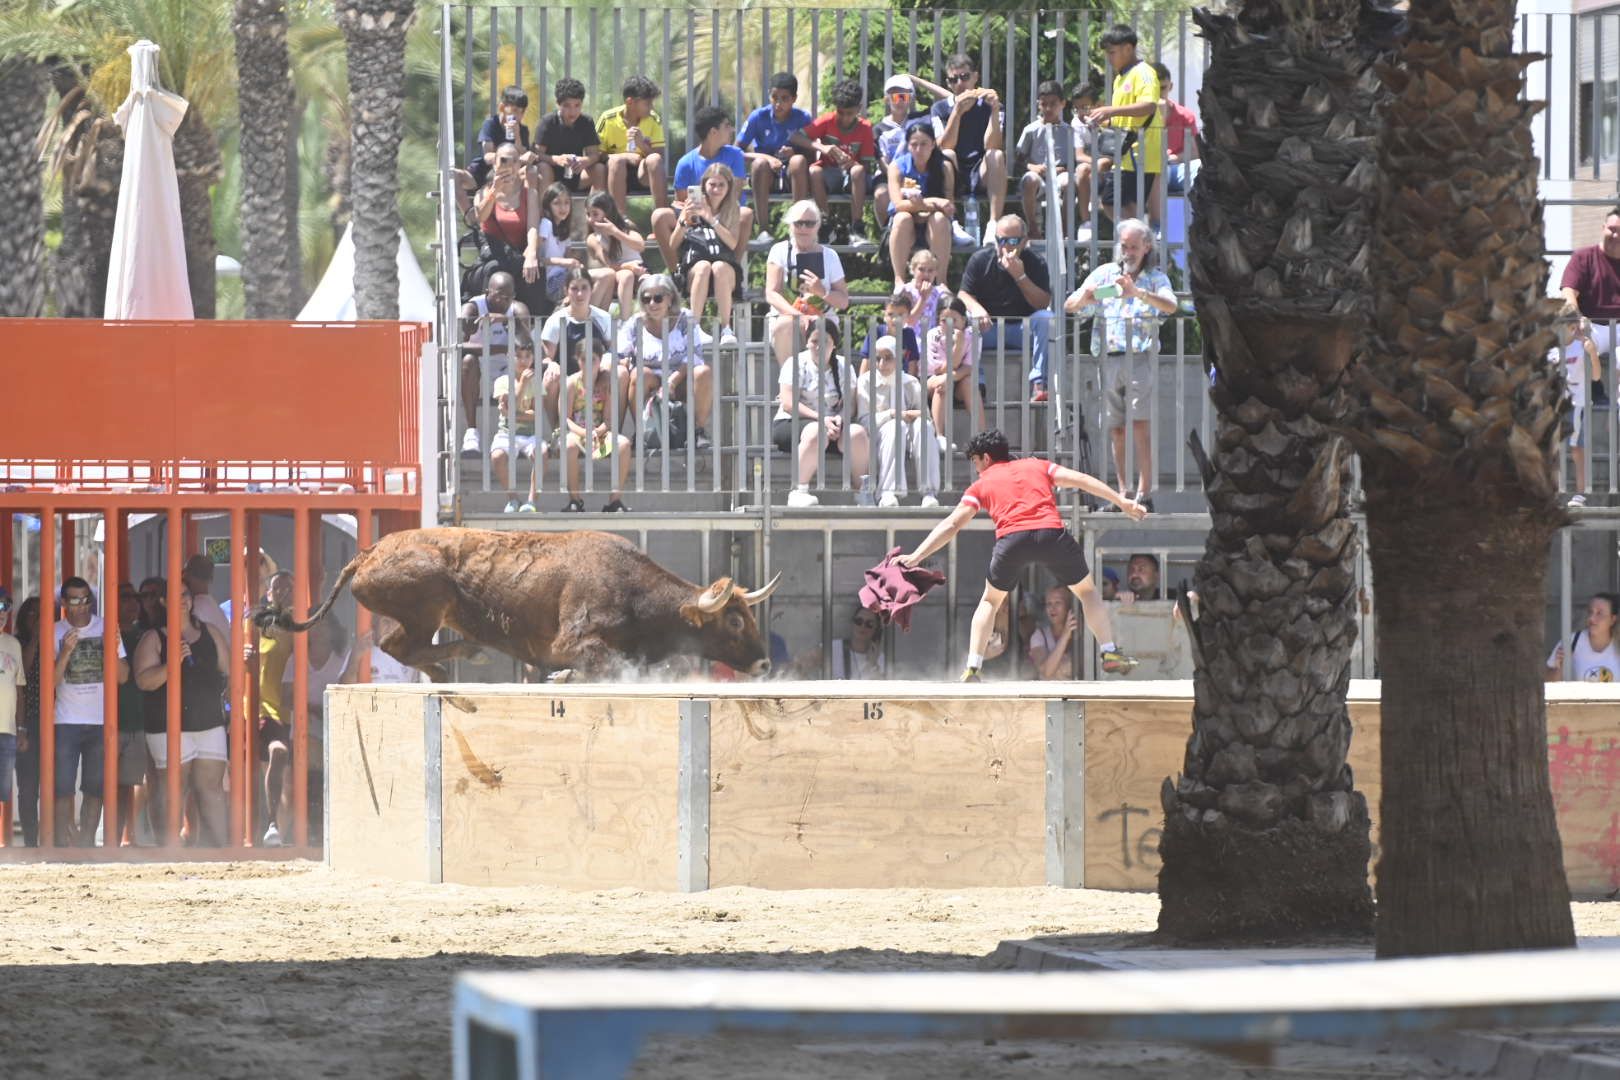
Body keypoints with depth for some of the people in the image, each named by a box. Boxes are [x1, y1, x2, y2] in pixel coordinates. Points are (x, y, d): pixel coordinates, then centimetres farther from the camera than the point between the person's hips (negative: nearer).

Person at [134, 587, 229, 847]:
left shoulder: (210, 634, 15)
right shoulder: (153, 639, 2)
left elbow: (229, 672, 20)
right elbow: (143, 680, -9)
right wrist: (172, 663, -21)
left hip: (209, 724, 4)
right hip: (168, 728, -4)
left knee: (212, 787, -1)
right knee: (172, 789, -5)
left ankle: (217, 846, -2)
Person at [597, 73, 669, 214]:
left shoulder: (653, 119, 0)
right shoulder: (608, 120, -7)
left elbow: (660, 157, -4)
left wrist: (642, 144, -24)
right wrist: (628, 157, -19)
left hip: (643, 173, 2)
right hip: (615, 172, -2)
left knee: (654, 159, -30)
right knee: (617, 160, -35)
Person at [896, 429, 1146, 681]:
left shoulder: (982, 484, 24)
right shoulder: (1037, 466, 28)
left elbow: (951, 525, 20)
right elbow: (1079, 480, 17)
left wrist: (916, 556, 22)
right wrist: (1122, 502, 16)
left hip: (1011, 539, 0)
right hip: (1051, 533, 0)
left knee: (990, 601, 23)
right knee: (1087, 591, 23)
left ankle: (972, 668, 13)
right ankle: (1110, 653, 16)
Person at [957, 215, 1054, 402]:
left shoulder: (1036, 263, -2)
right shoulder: (980, 259, 0)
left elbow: (1043, 304, -12)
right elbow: (963, 294, -4)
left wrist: (1020, 276, -23)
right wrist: (976, 308, -27)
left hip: (1022, 329, 0)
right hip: (988, 327, 0)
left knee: (1046, 319, -30)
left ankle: (1039, 384, -34)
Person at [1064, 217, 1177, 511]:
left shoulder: (1155, 278, 8)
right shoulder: (1104, 274, 13)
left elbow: (1170, 306, -13)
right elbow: (1069, 307, 6)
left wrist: (1138, 293, -30)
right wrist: (1084, 298, -18)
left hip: (1141, 357, -3)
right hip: (1109, 358, 3)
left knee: (1141, 423, -14)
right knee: (1115, 429, 3)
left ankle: (1144, 492, -16)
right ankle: (1122, 493, 9)